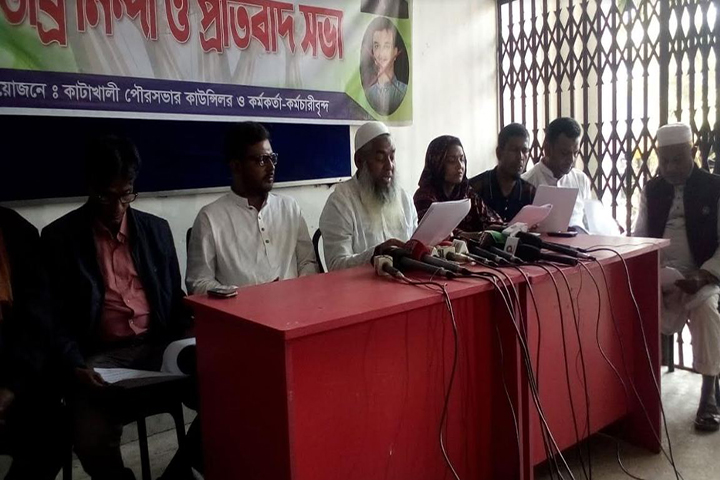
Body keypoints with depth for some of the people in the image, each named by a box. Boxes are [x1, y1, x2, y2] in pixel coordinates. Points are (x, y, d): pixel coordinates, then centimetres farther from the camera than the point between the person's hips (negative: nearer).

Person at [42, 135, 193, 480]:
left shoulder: (156, 229, 11)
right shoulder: (59, 236, 3)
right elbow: (56, 317, 1)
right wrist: (76, 365, -15)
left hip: (158, 345, 2)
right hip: (101, 356, -2)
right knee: (92, 440, -26)